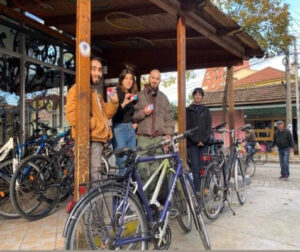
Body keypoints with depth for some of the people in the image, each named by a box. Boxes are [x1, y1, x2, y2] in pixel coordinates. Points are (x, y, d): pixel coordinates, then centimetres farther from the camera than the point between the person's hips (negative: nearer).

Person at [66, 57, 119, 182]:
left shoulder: (95, 93, 23)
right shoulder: (78, 89, -8)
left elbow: (105, 114, 20)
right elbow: (72, 116, -20)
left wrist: (113, 102, 4)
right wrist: (93, 124, -16)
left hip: (97, 139, 10)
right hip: (89, 140, -10)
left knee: (94, 175, 17)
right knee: (93, 176, -10)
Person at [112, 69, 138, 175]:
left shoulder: (134, 96, 17)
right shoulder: (116, 94, -2)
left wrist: (136, 123, 9)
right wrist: (124, 104, -25)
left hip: (131, 129, 6)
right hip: (119, 129, -6)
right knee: (123, 162, -12)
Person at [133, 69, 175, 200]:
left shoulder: (163, 97, 19)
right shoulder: (140, 95, 12)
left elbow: (170, 117, 12)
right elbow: (133, 116, 10)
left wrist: (168, 135, 0)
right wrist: (143, 113, -10)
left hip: (159, 138, 2)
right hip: (144, 137, -1)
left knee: (156, 170, 0)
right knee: (143, 169, -7)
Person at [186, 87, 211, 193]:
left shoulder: (206, 111, 12)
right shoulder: (188, 110, 6)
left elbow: (209, 127, 7)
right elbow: (187, 127, -1)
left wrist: (204, 140, -8)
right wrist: (196, 141, -10)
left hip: (204, 142, 2)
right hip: (192, 143, -2)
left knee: (204, 164, -2)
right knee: (195, 165, -5)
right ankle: (197, 189, 1)